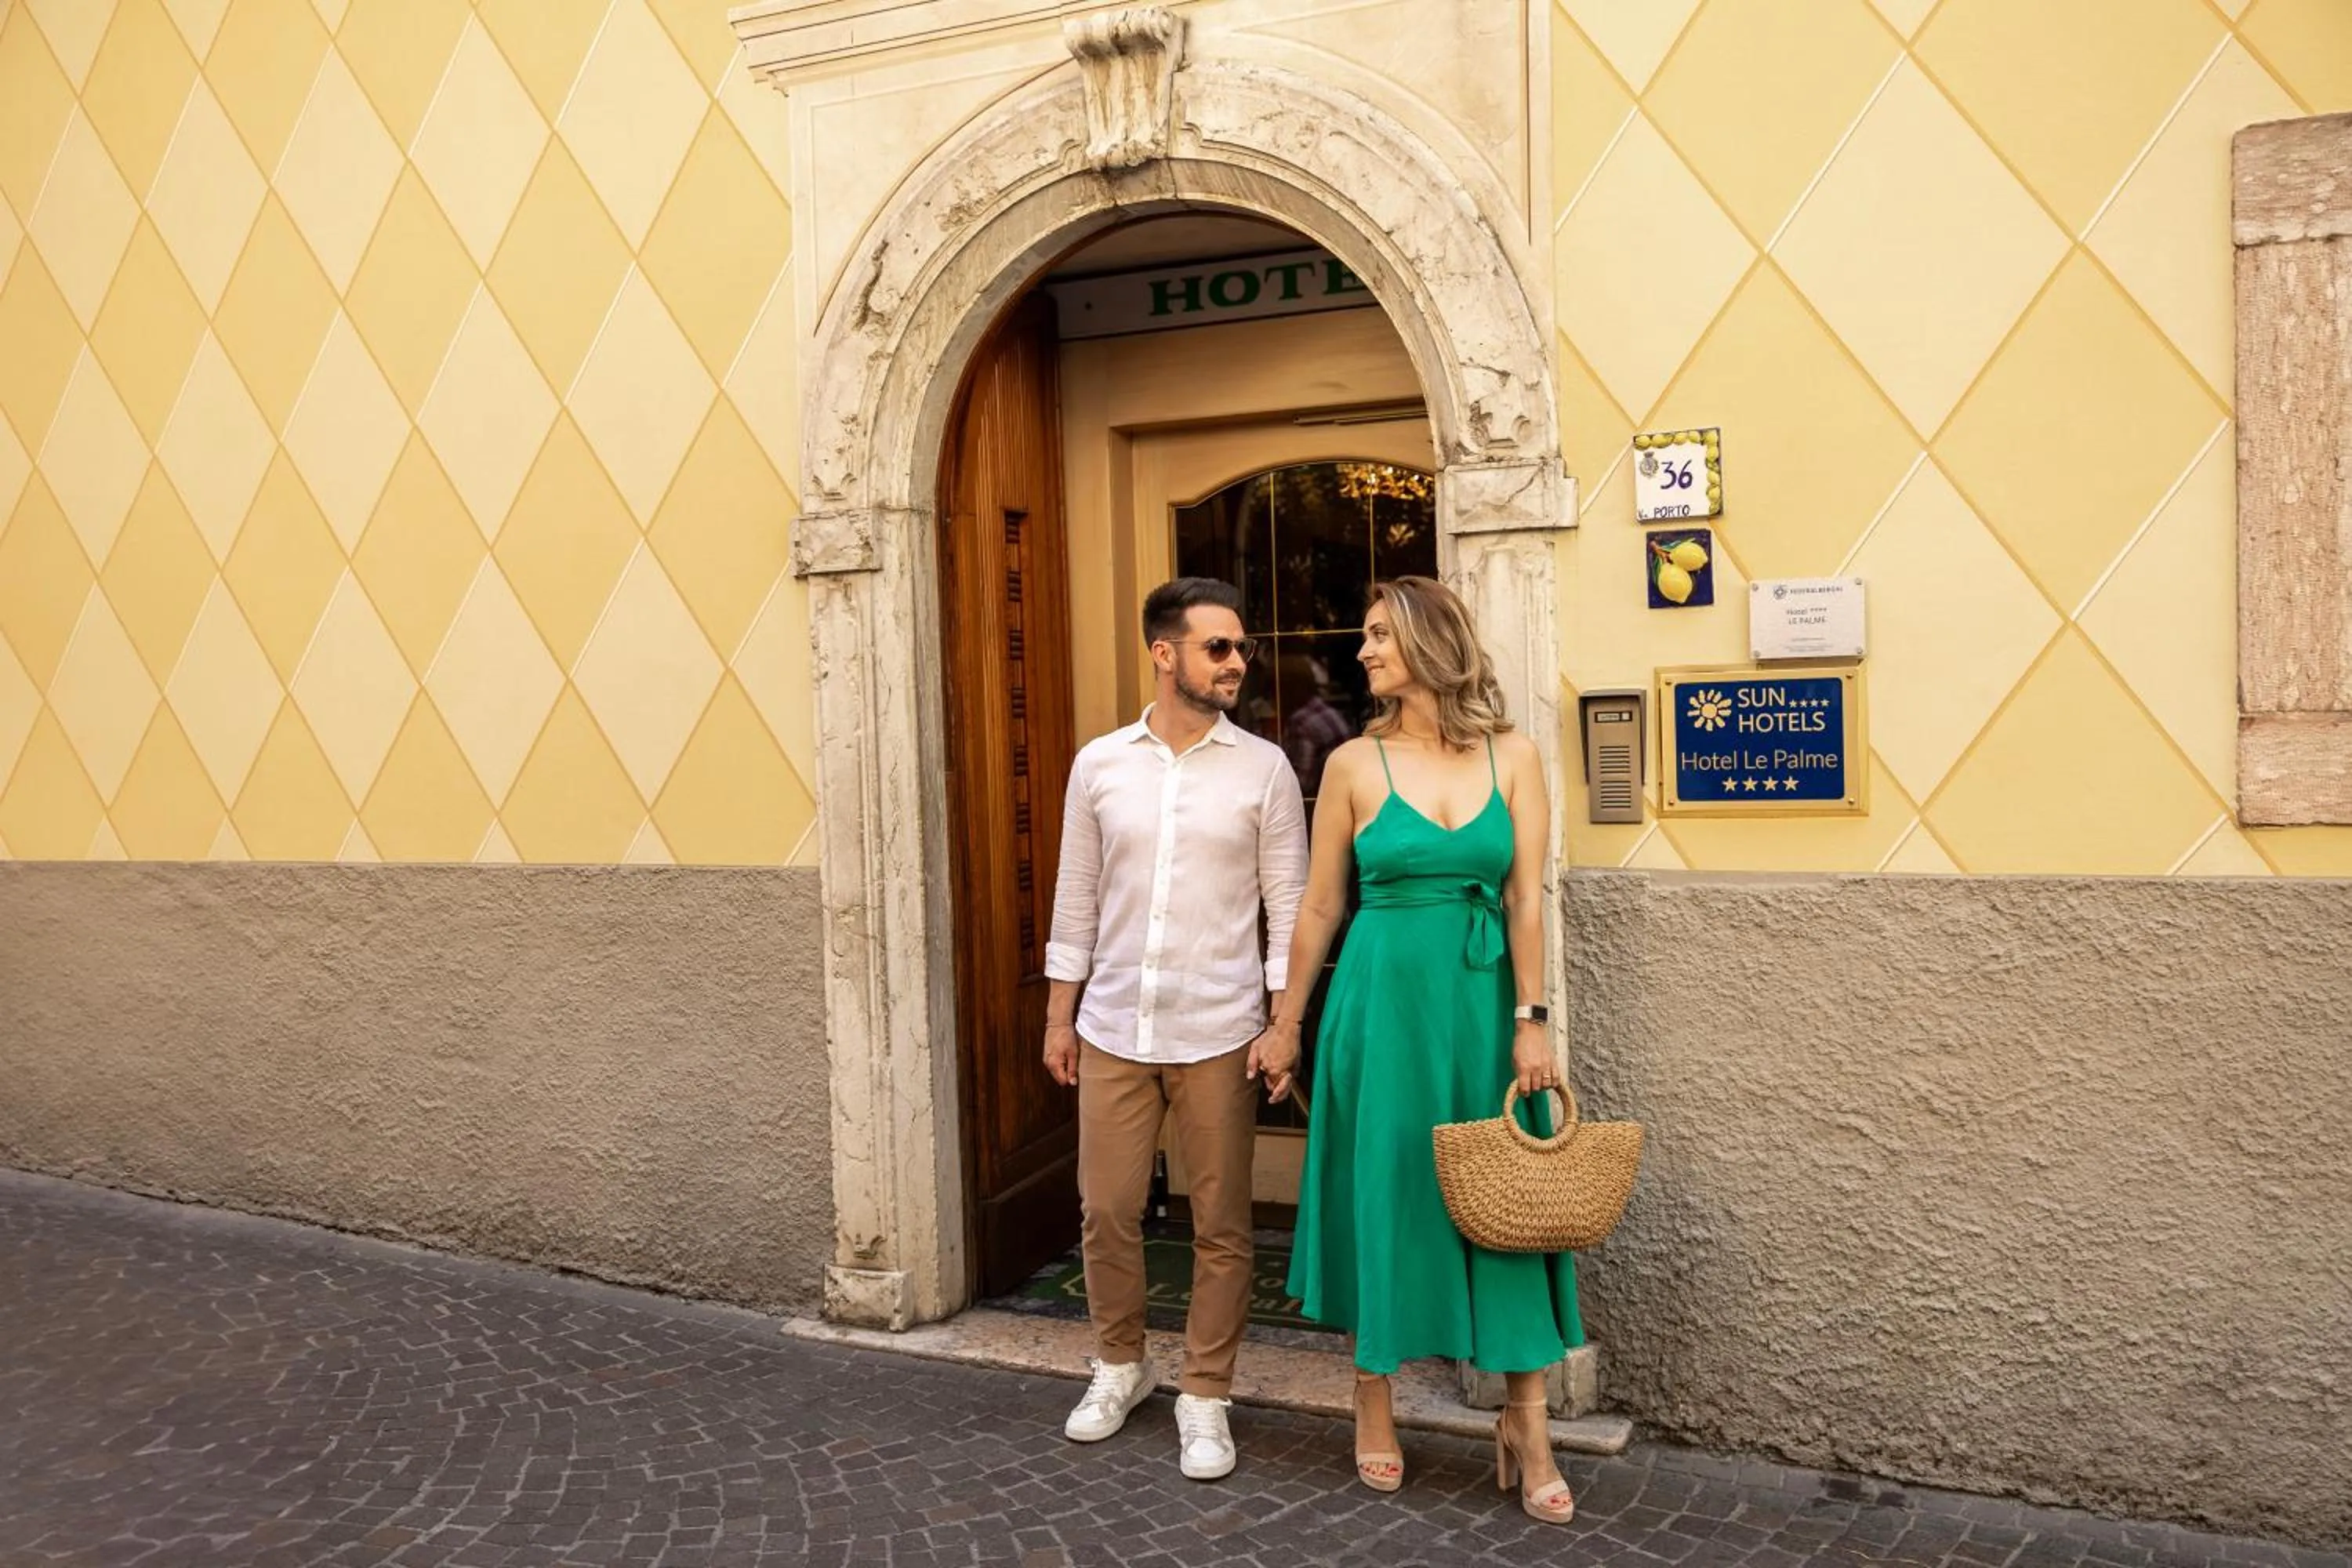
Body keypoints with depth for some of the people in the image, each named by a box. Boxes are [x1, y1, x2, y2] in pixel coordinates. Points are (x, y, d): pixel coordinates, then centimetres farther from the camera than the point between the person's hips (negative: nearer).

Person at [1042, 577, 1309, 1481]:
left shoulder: (1263, 768, -3)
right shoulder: (1099, 764, 3)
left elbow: (1290, 903, -2)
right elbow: (1077, 898, 8)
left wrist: (1284, 1021, -8)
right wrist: (1059, 1012, 7)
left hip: (1218, 1034, -2)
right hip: (1112, 1028, 2)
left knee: (1220, 1226, 6)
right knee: (1106, 1212, 10)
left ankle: (1205, 1396, 22)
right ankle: (1120, 1366, 33)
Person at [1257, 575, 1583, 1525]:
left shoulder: (1512, 757, 1)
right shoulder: (1354, 763, 0)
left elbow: (1527, 897, -1)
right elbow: (1321, 905, 5)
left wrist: (1531, 1019, -8)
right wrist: (1286, 1023, 8)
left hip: (1484, 1000, 1)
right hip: (1384, 998, -1)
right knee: (1383, 1191, 7)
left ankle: (1525, 1423, 15)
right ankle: (1374, 1402, 25)